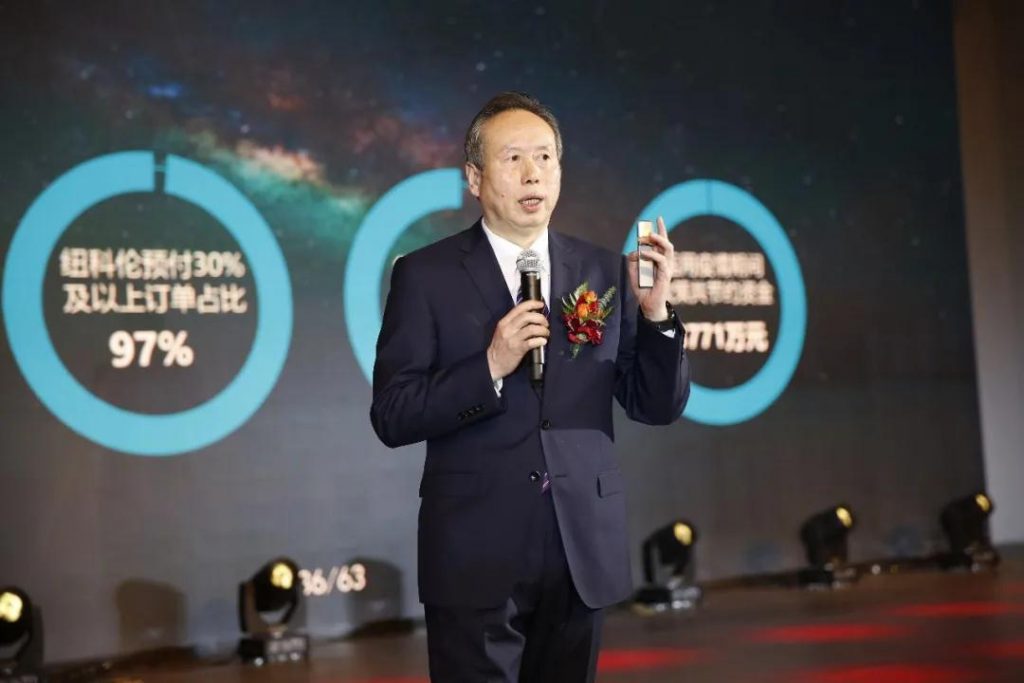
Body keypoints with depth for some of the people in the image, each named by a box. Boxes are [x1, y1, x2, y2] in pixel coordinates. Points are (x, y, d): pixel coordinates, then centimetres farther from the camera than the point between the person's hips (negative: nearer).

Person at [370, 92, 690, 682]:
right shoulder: (426, 275, -2)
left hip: (584, 550, 3)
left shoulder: (605, 273, 5)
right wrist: (490, 367, -19)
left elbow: (659, 407, 5)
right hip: (477, 554, -3)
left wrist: (656, 312, -10)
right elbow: (392, 418, -7)